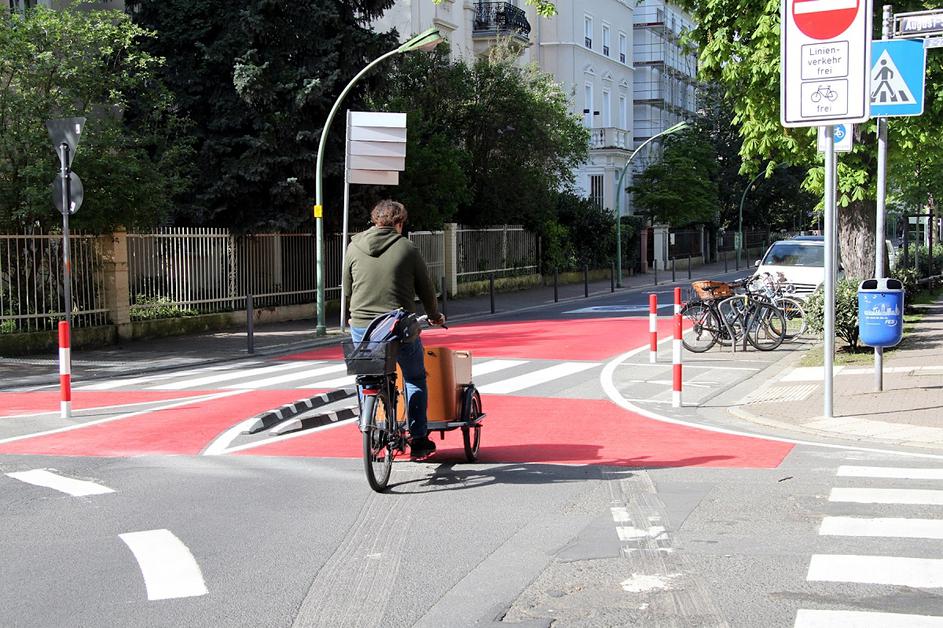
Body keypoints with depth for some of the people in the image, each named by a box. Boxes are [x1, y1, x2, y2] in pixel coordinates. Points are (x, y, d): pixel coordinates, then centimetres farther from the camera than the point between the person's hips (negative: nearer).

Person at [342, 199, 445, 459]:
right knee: (415, 379, 16)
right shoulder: (407, 248, -4)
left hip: (361, 327, 2)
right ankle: (418, 441, 16)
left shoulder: (354, 247, 3)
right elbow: (425, 289, 3)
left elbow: (347, 288, 13)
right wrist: (434, 316, 22)